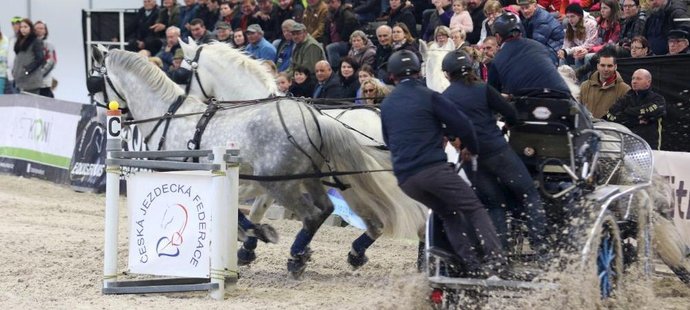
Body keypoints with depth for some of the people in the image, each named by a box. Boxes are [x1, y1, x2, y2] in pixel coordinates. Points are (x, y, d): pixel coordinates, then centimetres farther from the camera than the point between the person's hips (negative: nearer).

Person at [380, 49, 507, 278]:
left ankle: (472, 266, 5)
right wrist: (473, 149, 16)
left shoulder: (386, 105, 18)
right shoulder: (428, 97, 2)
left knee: (448, 215, 17)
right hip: (433, 169, -5)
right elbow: (462, 125, -2)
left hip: (404, 179, 5)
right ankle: (494, 255, -17)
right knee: (473, 208, 1)